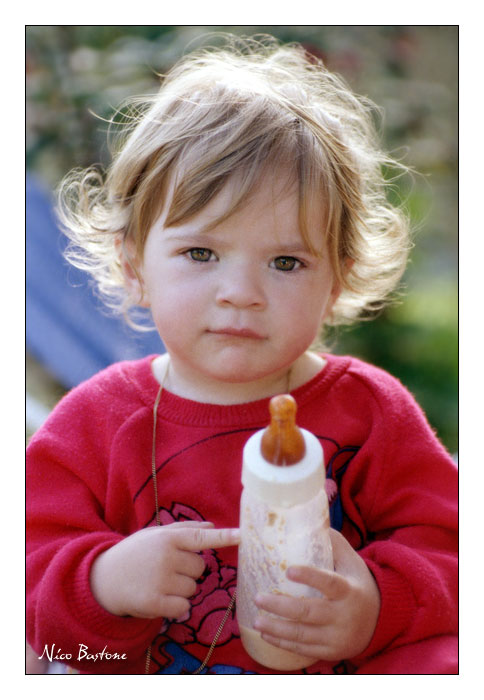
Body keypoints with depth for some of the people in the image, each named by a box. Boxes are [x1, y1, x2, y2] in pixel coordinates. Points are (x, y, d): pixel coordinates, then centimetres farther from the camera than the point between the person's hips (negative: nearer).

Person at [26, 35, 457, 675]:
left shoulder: (373, 412, -4)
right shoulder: (95, 423, -4)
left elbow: (446, 545, -3)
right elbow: (31, 585, -4)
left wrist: (379, 607, -23)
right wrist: (103, 584, -26)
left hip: (350, 674, 1)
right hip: (156, 683, 0)